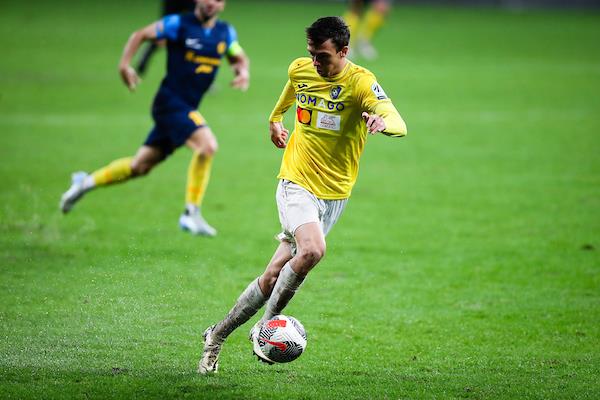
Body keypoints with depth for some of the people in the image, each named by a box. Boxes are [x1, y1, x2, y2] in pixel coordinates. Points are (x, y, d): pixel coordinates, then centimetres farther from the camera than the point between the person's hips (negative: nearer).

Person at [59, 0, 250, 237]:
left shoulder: (226, 33, 8)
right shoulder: (178, 24, -8)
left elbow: (239, 58, 22)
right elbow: (140, 35, 0)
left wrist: (243, 72, -1)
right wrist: (124, 64, -12)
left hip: (187, 108, 7)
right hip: (170, 101, -7)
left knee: (140, 166, 13)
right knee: (207, 145, -27)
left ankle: (86, 182, 31)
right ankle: (191, 214, -20)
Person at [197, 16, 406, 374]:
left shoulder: (360, 82, -14)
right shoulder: (300, 69, -1)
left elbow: (399, 125, -30)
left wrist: (383, 121, -52)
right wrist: (275, 119, 39)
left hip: (334, 193, 0)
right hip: (297, 183, 0)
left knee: (274, 276, 0)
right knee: (312, 249, -29)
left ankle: (219, 334, 18)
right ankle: (268, 324, -11)